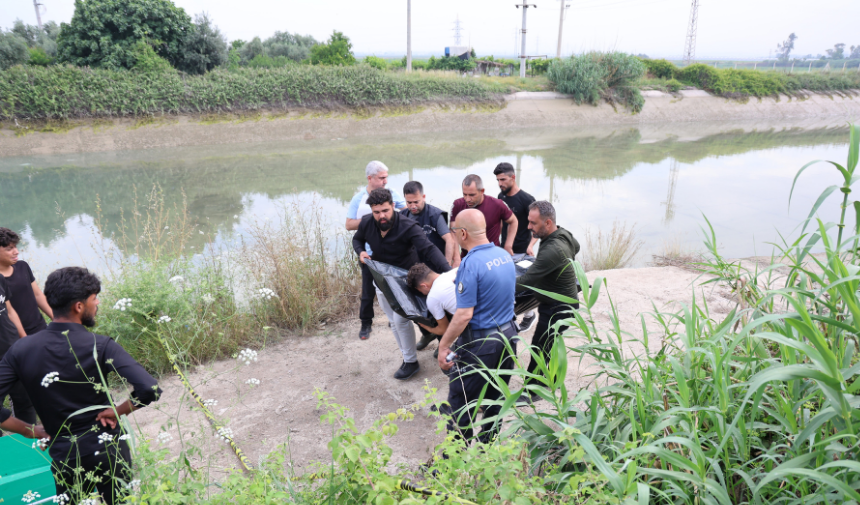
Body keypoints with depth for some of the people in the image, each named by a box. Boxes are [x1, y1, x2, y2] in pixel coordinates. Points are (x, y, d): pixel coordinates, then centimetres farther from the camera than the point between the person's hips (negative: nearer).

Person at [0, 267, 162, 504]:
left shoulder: (21, 350, -7)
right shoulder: (100, 346, -18)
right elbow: (149, 389, -28)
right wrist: (117, 411, -11)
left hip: (64, 457, 3)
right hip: (109, 450, -2)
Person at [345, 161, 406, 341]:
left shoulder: (390, 195, 1)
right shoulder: (358, 199, -3)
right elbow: (349, 225, -5)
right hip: (370, 253, -1)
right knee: (368, 291, 5)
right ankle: (366, 324, 21)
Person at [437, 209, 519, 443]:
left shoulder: (471, 264, -22)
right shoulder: (505, 255, 3)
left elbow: (464, 315, -24)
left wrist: (443, 345, -15)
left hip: (480, 343, -8)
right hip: (508, 335, 8)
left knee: (461, 401, 7)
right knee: (495, 397, 22)